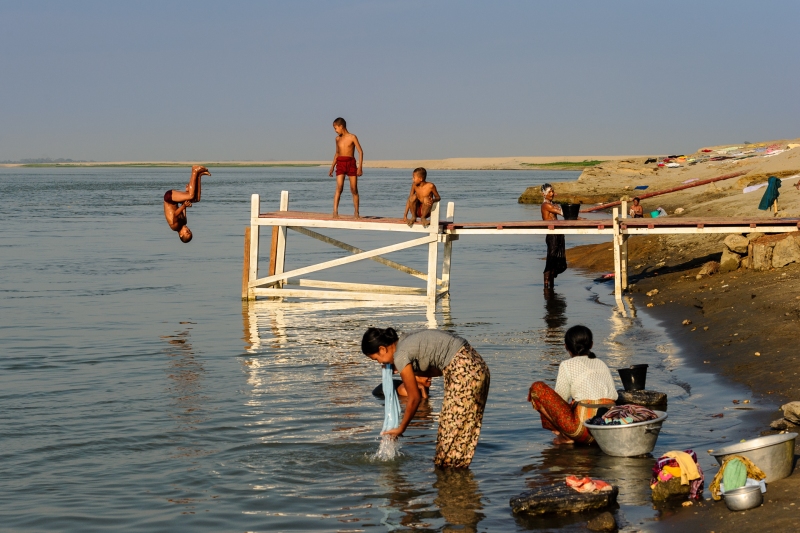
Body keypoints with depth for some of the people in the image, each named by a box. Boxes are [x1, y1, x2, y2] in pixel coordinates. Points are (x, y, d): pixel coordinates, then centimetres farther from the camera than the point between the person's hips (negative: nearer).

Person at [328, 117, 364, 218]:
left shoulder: (352, 137, -2)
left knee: (354, 189, 0)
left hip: (351, 163, -2)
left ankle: (356, 212, 10)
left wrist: (360, 167, -12)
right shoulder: (338, 139, 12)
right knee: (339, 187, -13)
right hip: (340, 163, 2)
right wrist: (332, 167, 20)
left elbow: (360, 152, -4)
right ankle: (335, 212, -22)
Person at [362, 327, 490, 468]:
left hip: (464, 369, -9)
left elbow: (414, 398, -6)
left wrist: (401, 429, 6)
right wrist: (404, 370, 14)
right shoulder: (407, 342, 13)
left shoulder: (400, 356, -12)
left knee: (454, 422, 2)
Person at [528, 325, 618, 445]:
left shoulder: (567, 365, 2)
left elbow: (559, 401, 4)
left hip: (585, 430, -7)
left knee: (537, 387, 2)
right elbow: (613, 395, 18)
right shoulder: (602, 364, 19)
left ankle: (565, 436, -1)